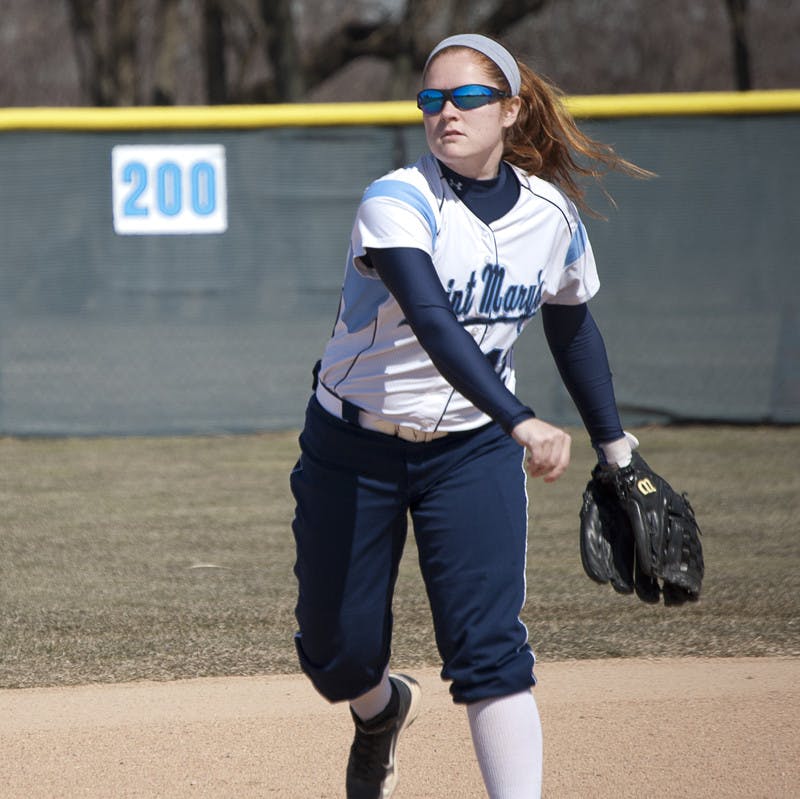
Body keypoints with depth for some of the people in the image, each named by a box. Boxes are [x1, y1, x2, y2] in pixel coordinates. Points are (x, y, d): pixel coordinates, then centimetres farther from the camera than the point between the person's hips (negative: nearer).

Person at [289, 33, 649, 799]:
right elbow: (433, 324, -38)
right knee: (335, 653, 9)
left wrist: (615, 448, 17)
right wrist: (520, 421, -51)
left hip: (473, 452, 2)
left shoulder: (552, 216, -5)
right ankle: (383, 708, 45)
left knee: (489, 647, -14)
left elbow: (571, 327, 14)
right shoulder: (399, 203, -22)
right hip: (355, 450, -2)